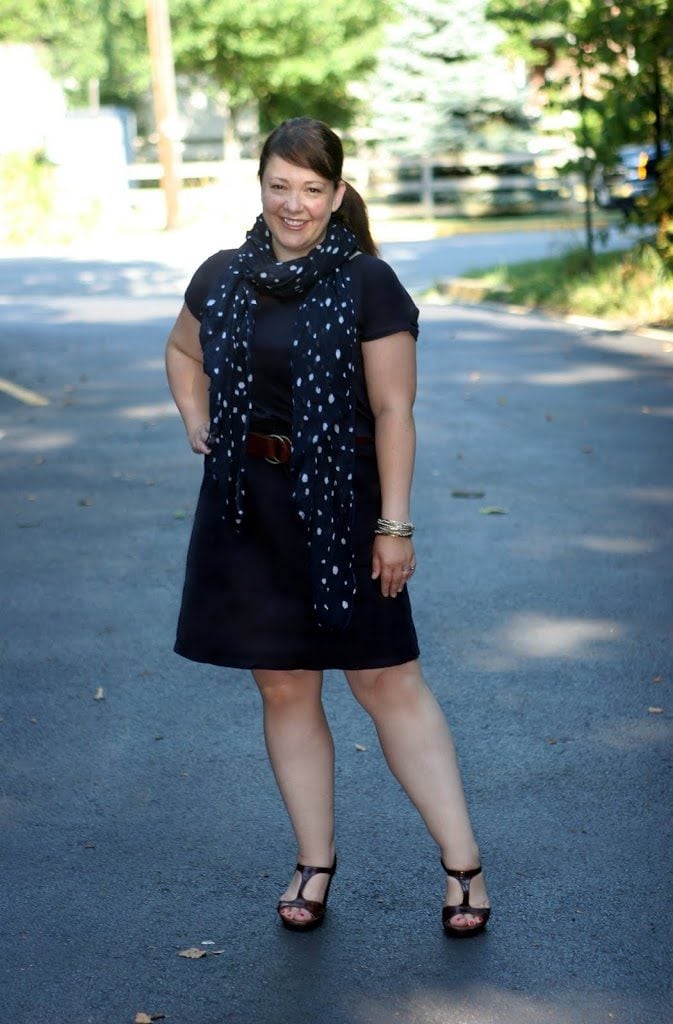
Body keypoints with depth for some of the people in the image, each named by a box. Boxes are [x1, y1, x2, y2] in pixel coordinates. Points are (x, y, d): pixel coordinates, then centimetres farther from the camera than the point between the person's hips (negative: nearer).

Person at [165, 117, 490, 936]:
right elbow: (182, 352, 26)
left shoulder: (368, 285, -7)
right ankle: (314, 861, 23)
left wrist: (394, 525, -11)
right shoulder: (222, 277, 5)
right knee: (283, 687, 9)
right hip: (247, 509, 4)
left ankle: (462, 861, 6)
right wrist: (198, 425, 9)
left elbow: (393, 412, -8)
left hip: (340, 506, -4)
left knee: (388, 681, -2)